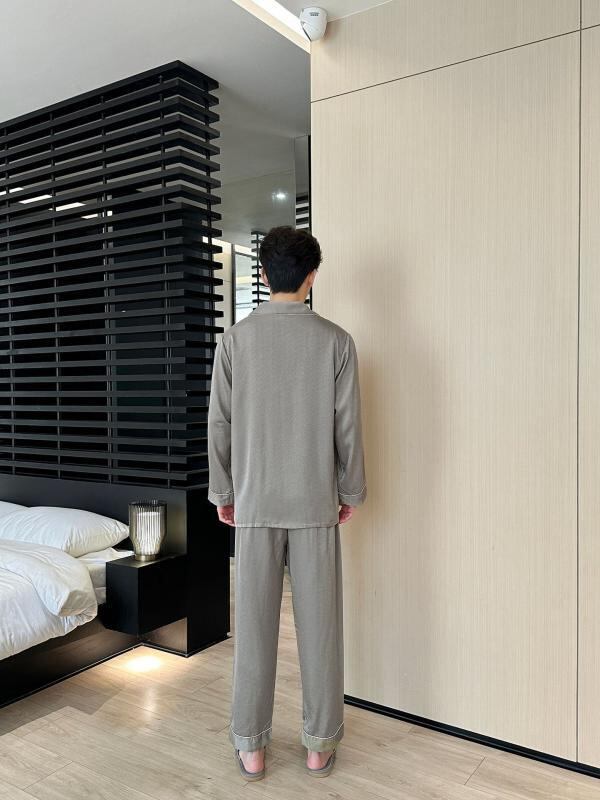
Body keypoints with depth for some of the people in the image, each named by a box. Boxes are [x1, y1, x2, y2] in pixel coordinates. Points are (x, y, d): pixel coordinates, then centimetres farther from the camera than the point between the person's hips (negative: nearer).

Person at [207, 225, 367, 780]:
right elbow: (348, 426, -3)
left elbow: (220, 424, 0)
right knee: (319, 623, 9)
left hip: (254, 501, 1)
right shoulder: (335, 340, -4)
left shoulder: (236, 340, -2)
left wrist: (222, 492, 10)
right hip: (316, 503, 0)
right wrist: (351, 492, 9)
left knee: (254, 623, 9)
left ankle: (251, 745, 22)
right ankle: (320, 743, 23)